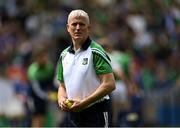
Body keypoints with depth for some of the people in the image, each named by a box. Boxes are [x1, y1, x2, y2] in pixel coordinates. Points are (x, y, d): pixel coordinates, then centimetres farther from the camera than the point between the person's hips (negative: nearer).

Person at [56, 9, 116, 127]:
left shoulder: (96, 52, -9)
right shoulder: (64, 55, 12)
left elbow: (110, 84, -18)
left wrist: (84, 102, -22)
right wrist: (61, 99, -2)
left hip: (96, 114, -7)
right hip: (73, 114, 7)